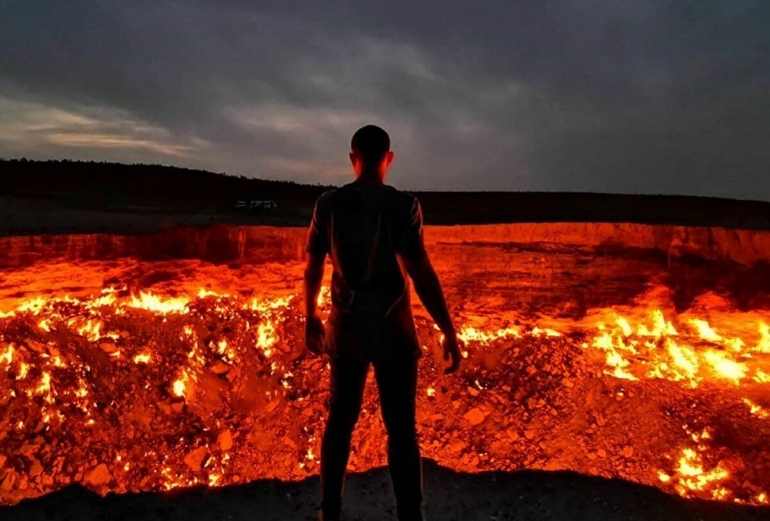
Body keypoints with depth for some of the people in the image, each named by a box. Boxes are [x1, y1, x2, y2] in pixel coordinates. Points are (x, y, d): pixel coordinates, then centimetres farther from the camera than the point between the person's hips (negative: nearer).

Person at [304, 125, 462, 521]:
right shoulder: (403, 205, -11)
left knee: (339, 422, 16)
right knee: (401, 429, 7)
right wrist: (448, 332, -11)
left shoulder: (328, 204, -1)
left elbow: (313, 268, 5)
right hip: (392, 330, -3)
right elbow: (420, 272, -17)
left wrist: (310, 317, 18)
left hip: (345, 328, 3)